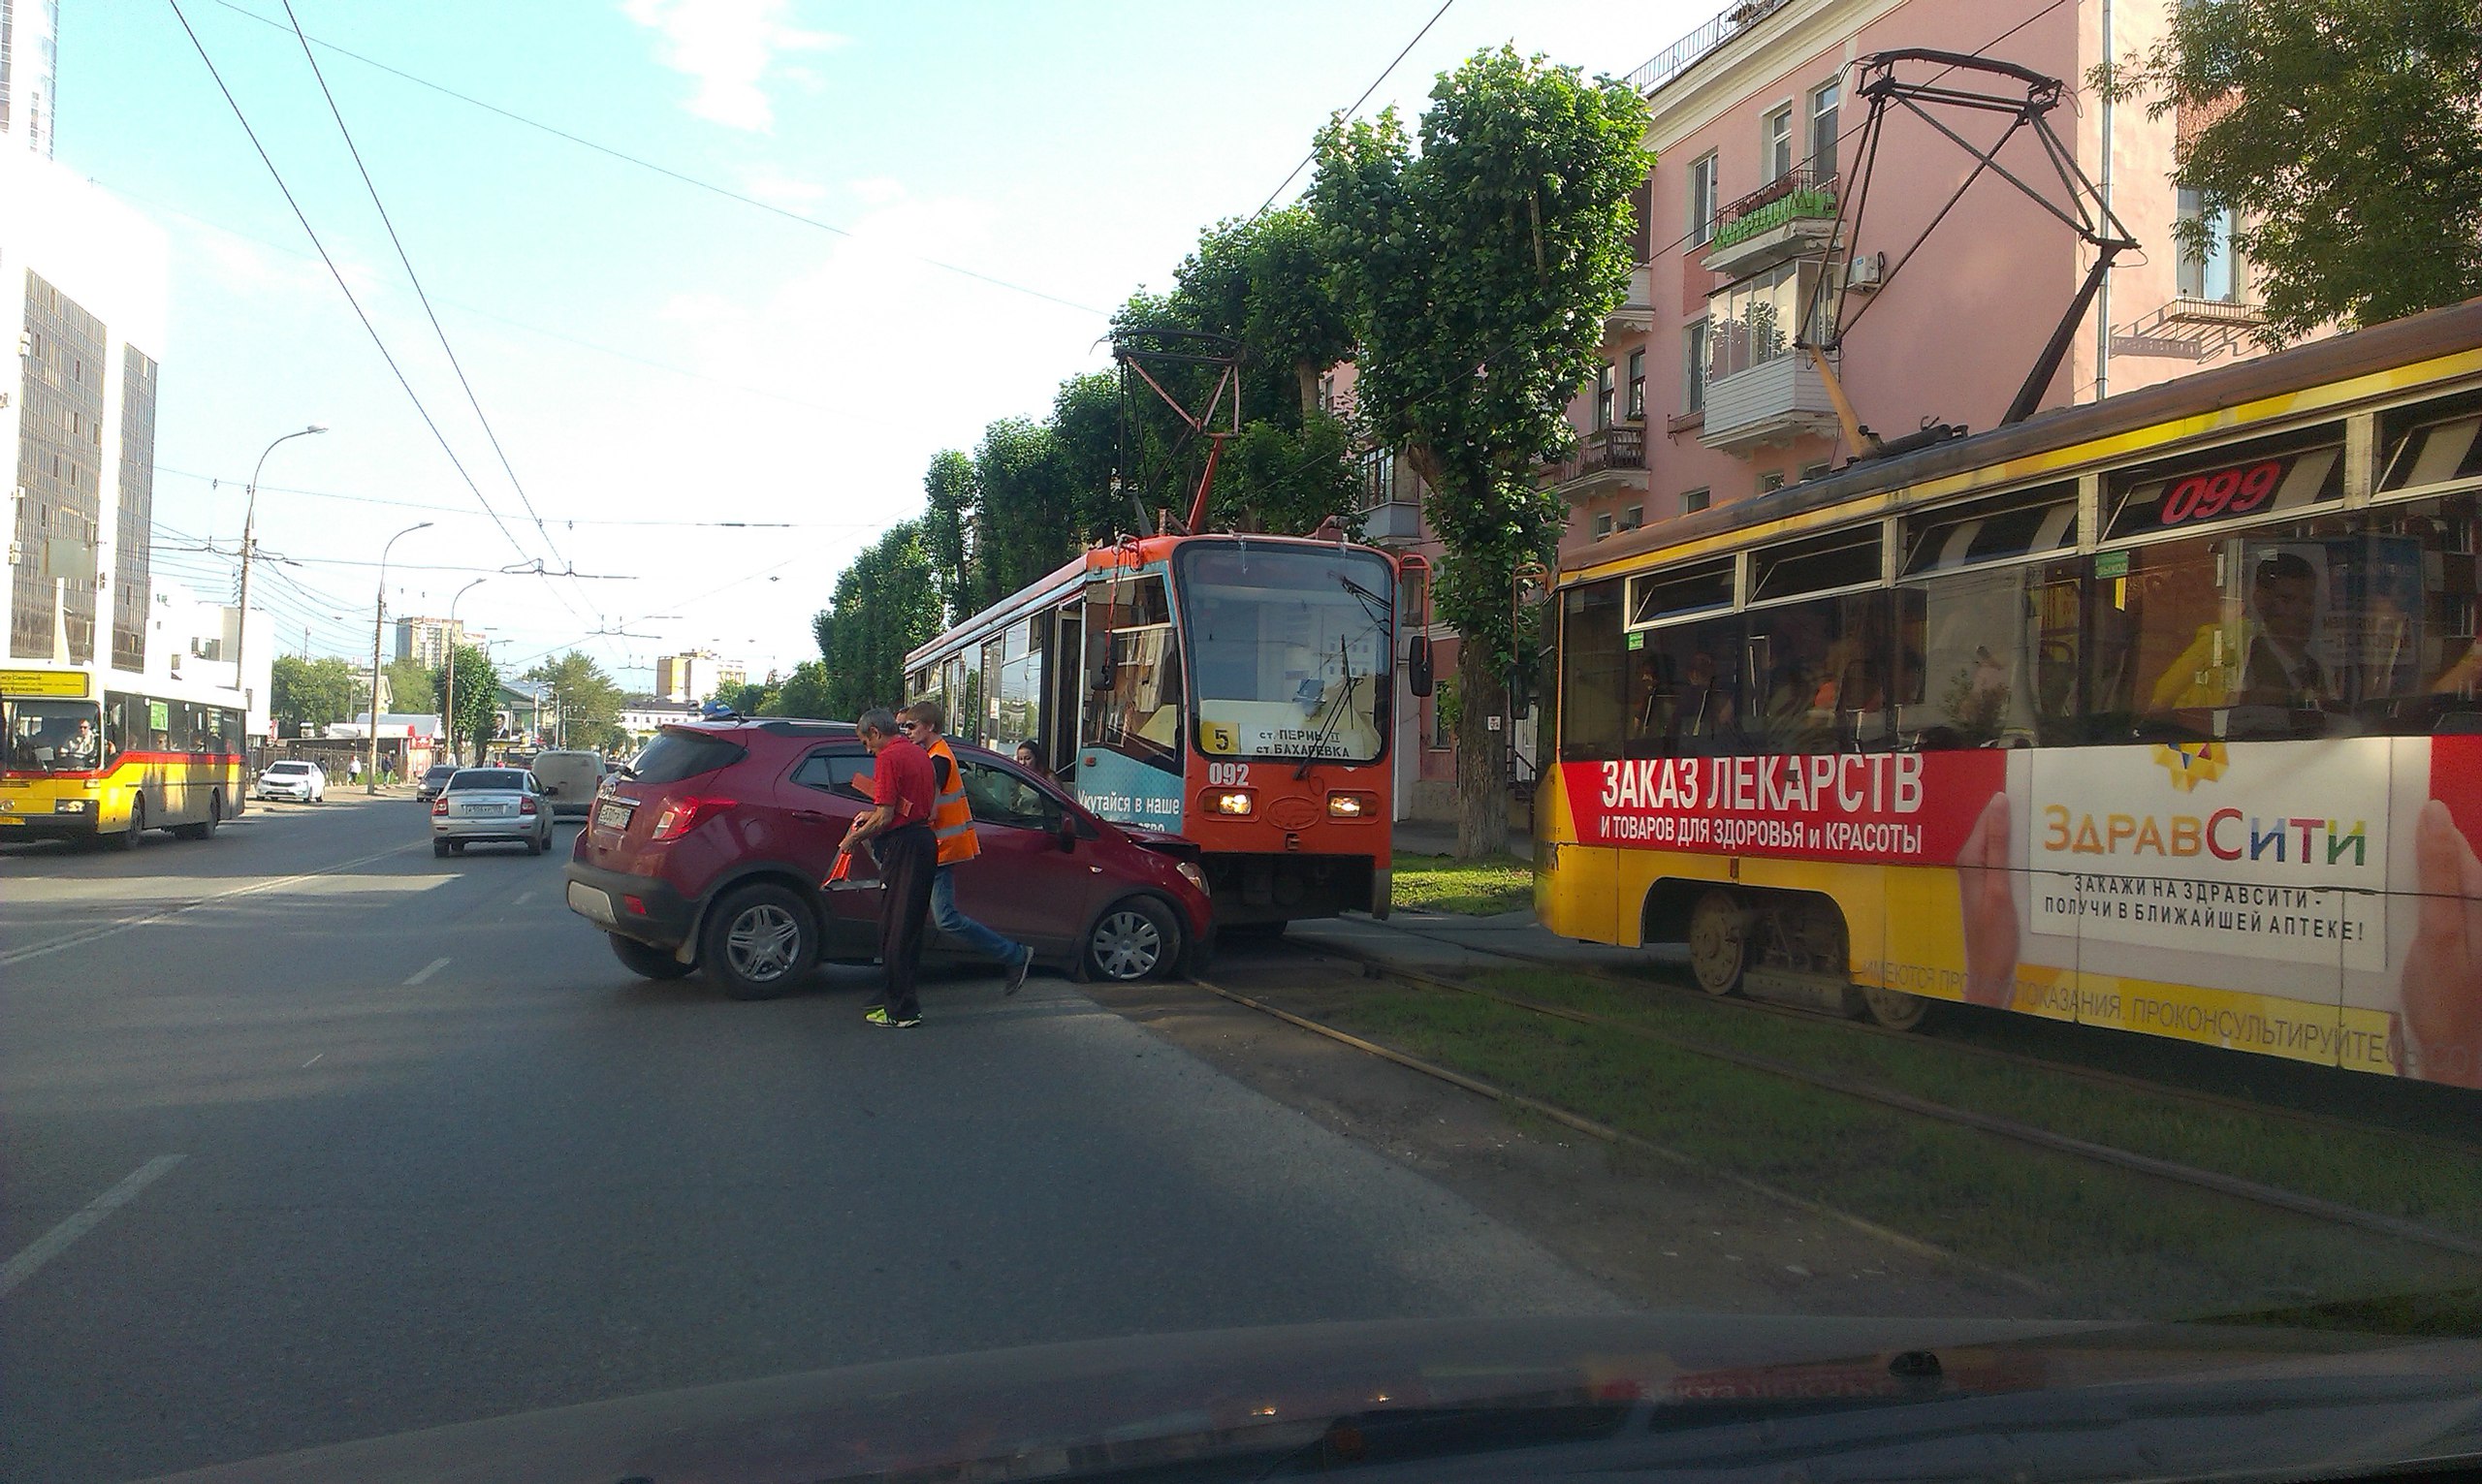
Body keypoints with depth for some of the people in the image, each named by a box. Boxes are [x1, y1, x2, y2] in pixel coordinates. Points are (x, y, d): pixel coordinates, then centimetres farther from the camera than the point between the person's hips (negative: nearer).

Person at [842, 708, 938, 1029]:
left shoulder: (888, 757, -11)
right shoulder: (921, 755, 16)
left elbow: (885, 816, -17)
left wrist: (854, 837, -3)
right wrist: (873, 815, 27)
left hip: (902, 845, -9)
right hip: (925, 839, 9)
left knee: (895, 929, -4)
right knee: (910, 925, 15)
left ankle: (901, 1010, -2)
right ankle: (898, 998, 24)